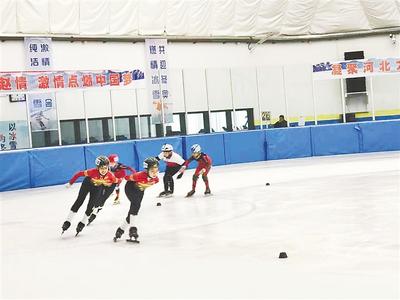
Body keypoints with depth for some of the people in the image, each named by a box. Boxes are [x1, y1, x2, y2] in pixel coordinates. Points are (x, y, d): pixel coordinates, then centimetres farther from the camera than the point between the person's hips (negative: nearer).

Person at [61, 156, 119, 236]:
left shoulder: (110, 175, -34)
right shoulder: (93, 172, -40)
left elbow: (115, 181, -12)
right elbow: (79, 173, -30)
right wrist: (70, 183, -24)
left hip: (98, 188, 2)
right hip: (87, 183, -2)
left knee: (91, 205, -1)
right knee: (79, 201, -4)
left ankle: (82, 223, 19)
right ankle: (68, 221, 2)